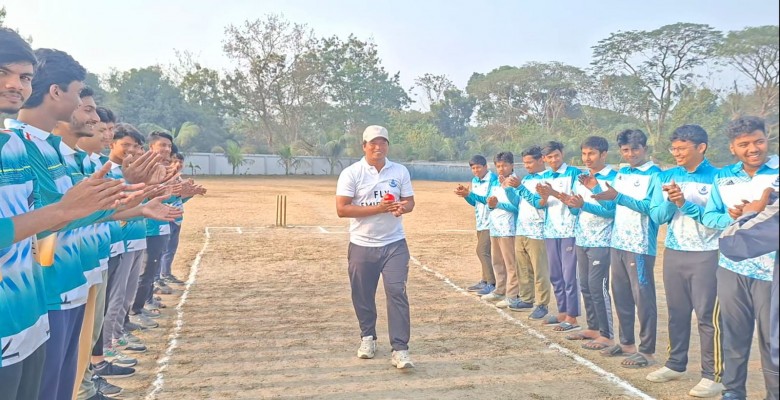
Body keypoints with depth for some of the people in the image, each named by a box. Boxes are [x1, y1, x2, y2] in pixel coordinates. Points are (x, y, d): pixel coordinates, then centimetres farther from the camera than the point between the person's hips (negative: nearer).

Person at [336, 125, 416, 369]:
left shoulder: (400, 171, 5)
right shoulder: (351, 173, -5)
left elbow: (409, 201, 10)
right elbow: (342, 209, -12)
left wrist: (402, 207, -15)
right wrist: (377, 208, -20)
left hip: (394, 244, 1)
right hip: (362, 246, -1)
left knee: (397, 292, -10)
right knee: (363, 296, 10)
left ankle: (400, 349, -6)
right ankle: (368, 337, 34)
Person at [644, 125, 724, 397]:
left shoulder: (717, 178, -7)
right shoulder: (666, 177, 5)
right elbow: (657, 216, 0)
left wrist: (685, 204, -21)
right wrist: (670, 201, -18)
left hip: (706, 255, -4)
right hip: (673, 253, 4)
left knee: (706, 315, 0)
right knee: (676, 312, 13)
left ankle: (713, 375, 10)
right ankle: (675, 364, 26)